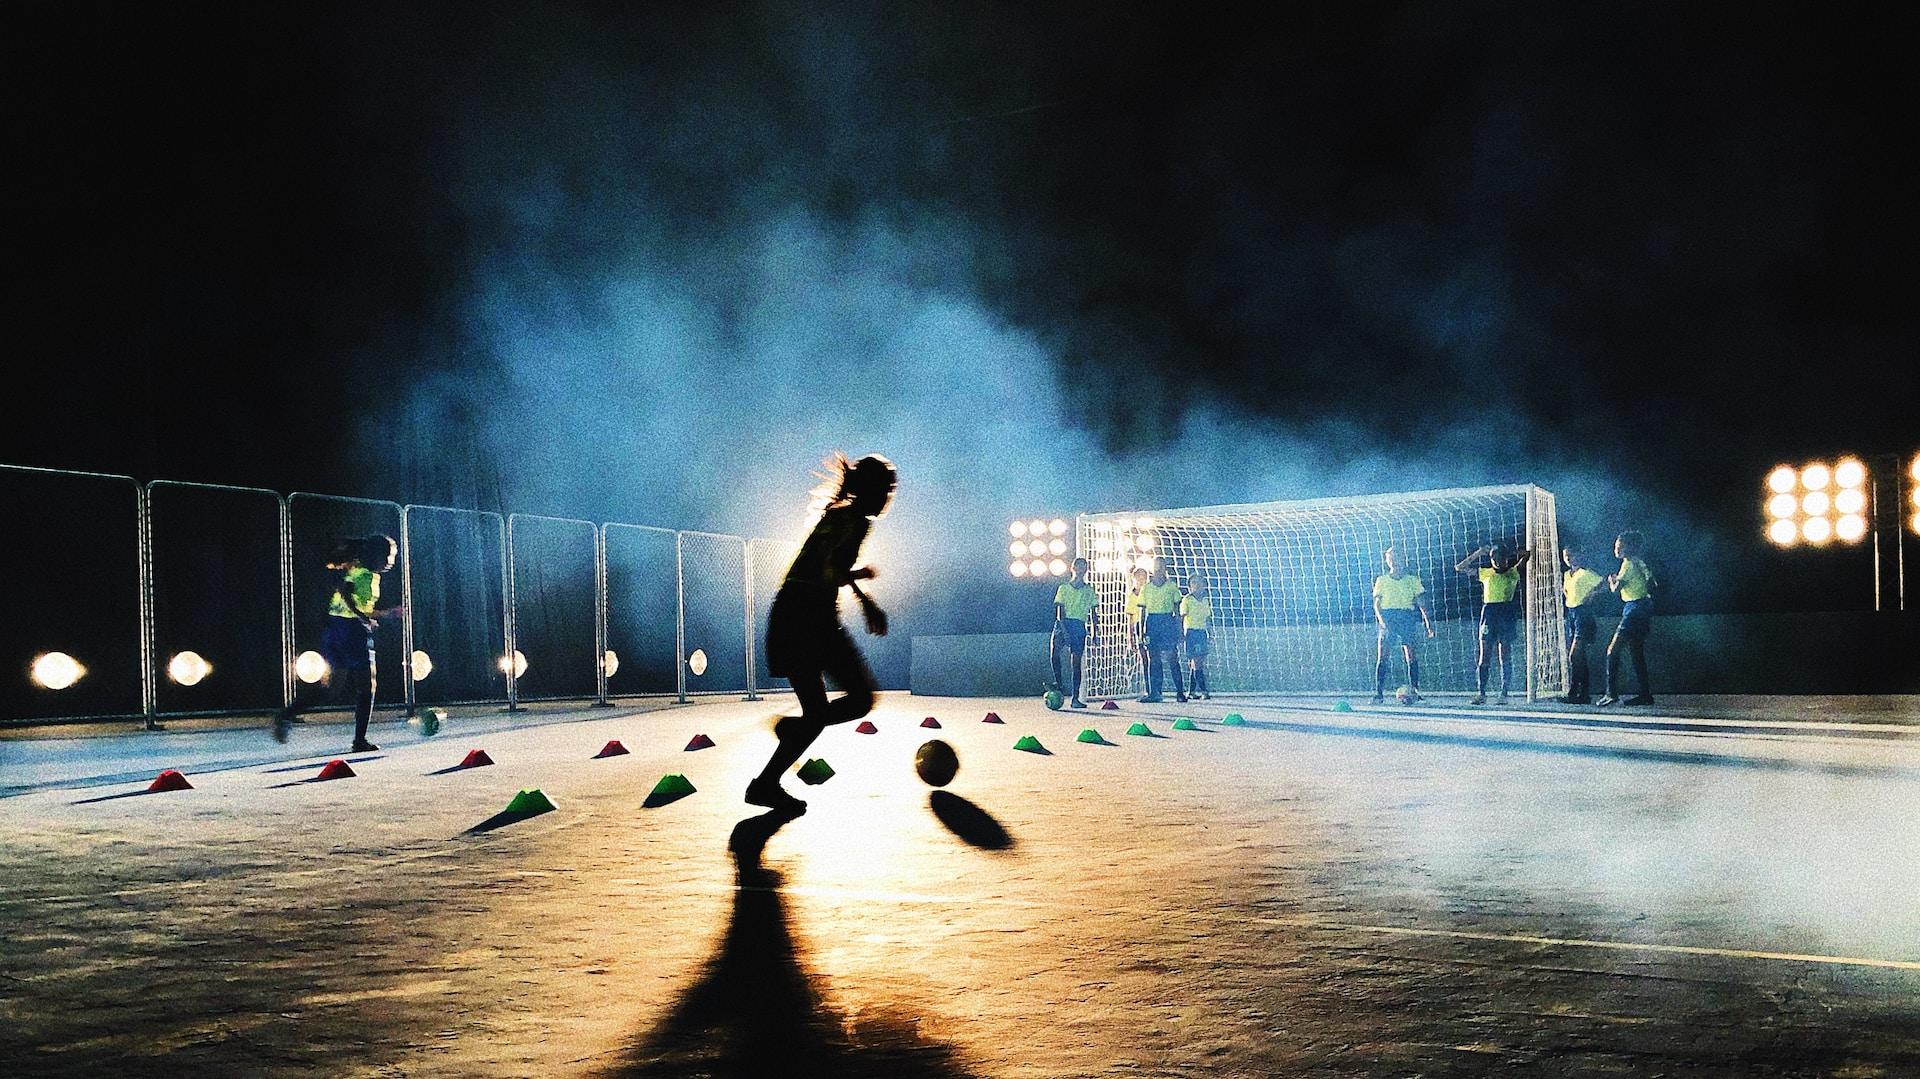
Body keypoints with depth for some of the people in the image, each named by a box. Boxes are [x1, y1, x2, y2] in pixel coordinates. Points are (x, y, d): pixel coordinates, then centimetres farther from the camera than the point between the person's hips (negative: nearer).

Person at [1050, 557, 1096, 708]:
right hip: (1064, 622, -1)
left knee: (1076, 662, -1)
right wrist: (1063, 626, -16)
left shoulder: (1089, 591, 15)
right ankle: (1058, 683, -12)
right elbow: (1060, 609, -1)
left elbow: (1093, 612, 16)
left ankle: (1075, 698, 0)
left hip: (1080, 625, 1)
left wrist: (1093, 632, 6)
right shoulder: (1064, 588, 10)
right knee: (1054, 652, -26)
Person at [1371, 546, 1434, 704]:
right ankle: (1379, 692, -7)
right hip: (1388, 618, -1)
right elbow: (1376, 604, 4)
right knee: (1382, 657, -8)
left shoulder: (1412, 580, 10)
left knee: (1412, 657, -5)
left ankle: (1414, 692, 0)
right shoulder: (1381, 580, 9)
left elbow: (1421, 603, 8)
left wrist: (1428, 621, -4)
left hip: (1408, 618, 1)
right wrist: (1382, 619, -14)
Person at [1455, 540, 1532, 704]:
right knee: (1484, 657, -1)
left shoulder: (1513, 573, 6)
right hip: (1489, 613, 2)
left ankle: (1504, 694, 4)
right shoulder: (1485, 573, 11)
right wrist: (1477, 554, 7)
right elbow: (1460, 567, 12)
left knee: (1505, 658, 0)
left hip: (1507, 615, -1)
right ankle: (1481, 693, 0)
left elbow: (1527, 555, -1)